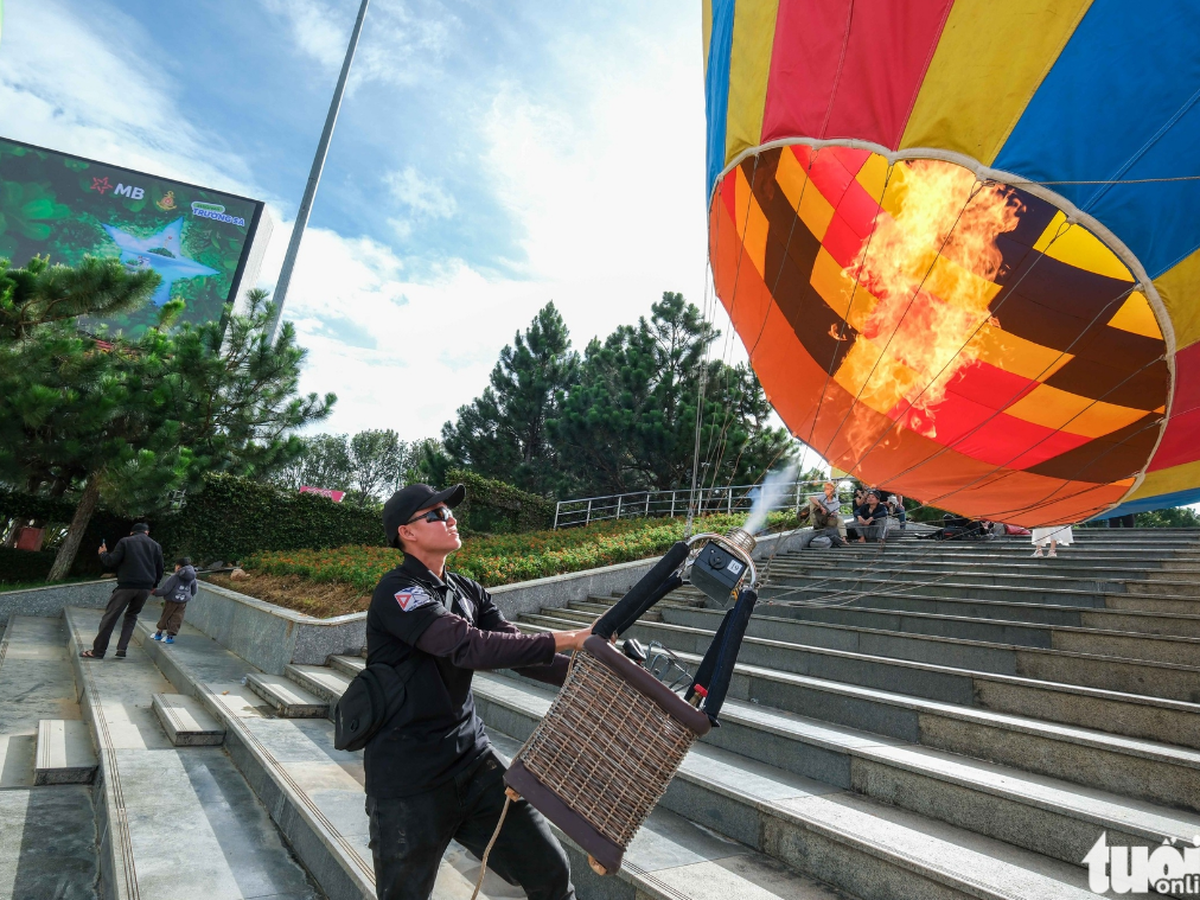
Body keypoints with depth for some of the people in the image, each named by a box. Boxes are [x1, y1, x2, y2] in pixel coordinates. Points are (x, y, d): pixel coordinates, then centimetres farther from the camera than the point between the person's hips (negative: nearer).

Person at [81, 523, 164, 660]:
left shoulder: (125, 541, 2)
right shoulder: (156, 546, 12)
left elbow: (111, 562, -4)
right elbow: (159, 569, 13)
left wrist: (103, 553, 17)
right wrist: (153, 585, 28)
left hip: (127, 585, -3)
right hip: (145, 588, 4)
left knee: (110, 617, 4)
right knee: (131, 616, 17)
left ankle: (98, 650, 6)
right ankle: (122, 649, 8)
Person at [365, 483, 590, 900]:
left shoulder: (467, 592, 8)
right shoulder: (397, 592, -15)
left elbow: (517, 650, -1)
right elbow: (467, 646, -28)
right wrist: (563, 640, -27)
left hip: (472, 760, 6)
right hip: (409, 777, -6)